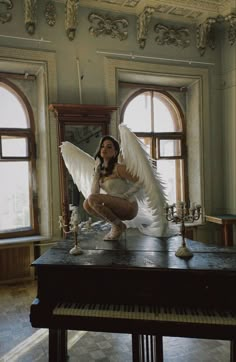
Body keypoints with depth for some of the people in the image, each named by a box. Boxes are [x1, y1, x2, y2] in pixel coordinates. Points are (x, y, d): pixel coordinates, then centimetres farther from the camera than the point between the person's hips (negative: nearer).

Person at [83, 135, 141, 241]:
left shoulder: (119, 168, -12)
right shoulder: (101, 170, 9)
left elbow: (140, 183, -15)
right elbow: (94, 191, -3)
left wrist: (123, 197, -15)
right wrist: (97, 170, -5)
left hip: (129, 206, -7)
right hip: (117, 207, 7)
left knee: (93, 198, -22)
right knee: (86, 204, -6)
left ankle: (117, 225, -4)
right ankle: (118, 225, 3)